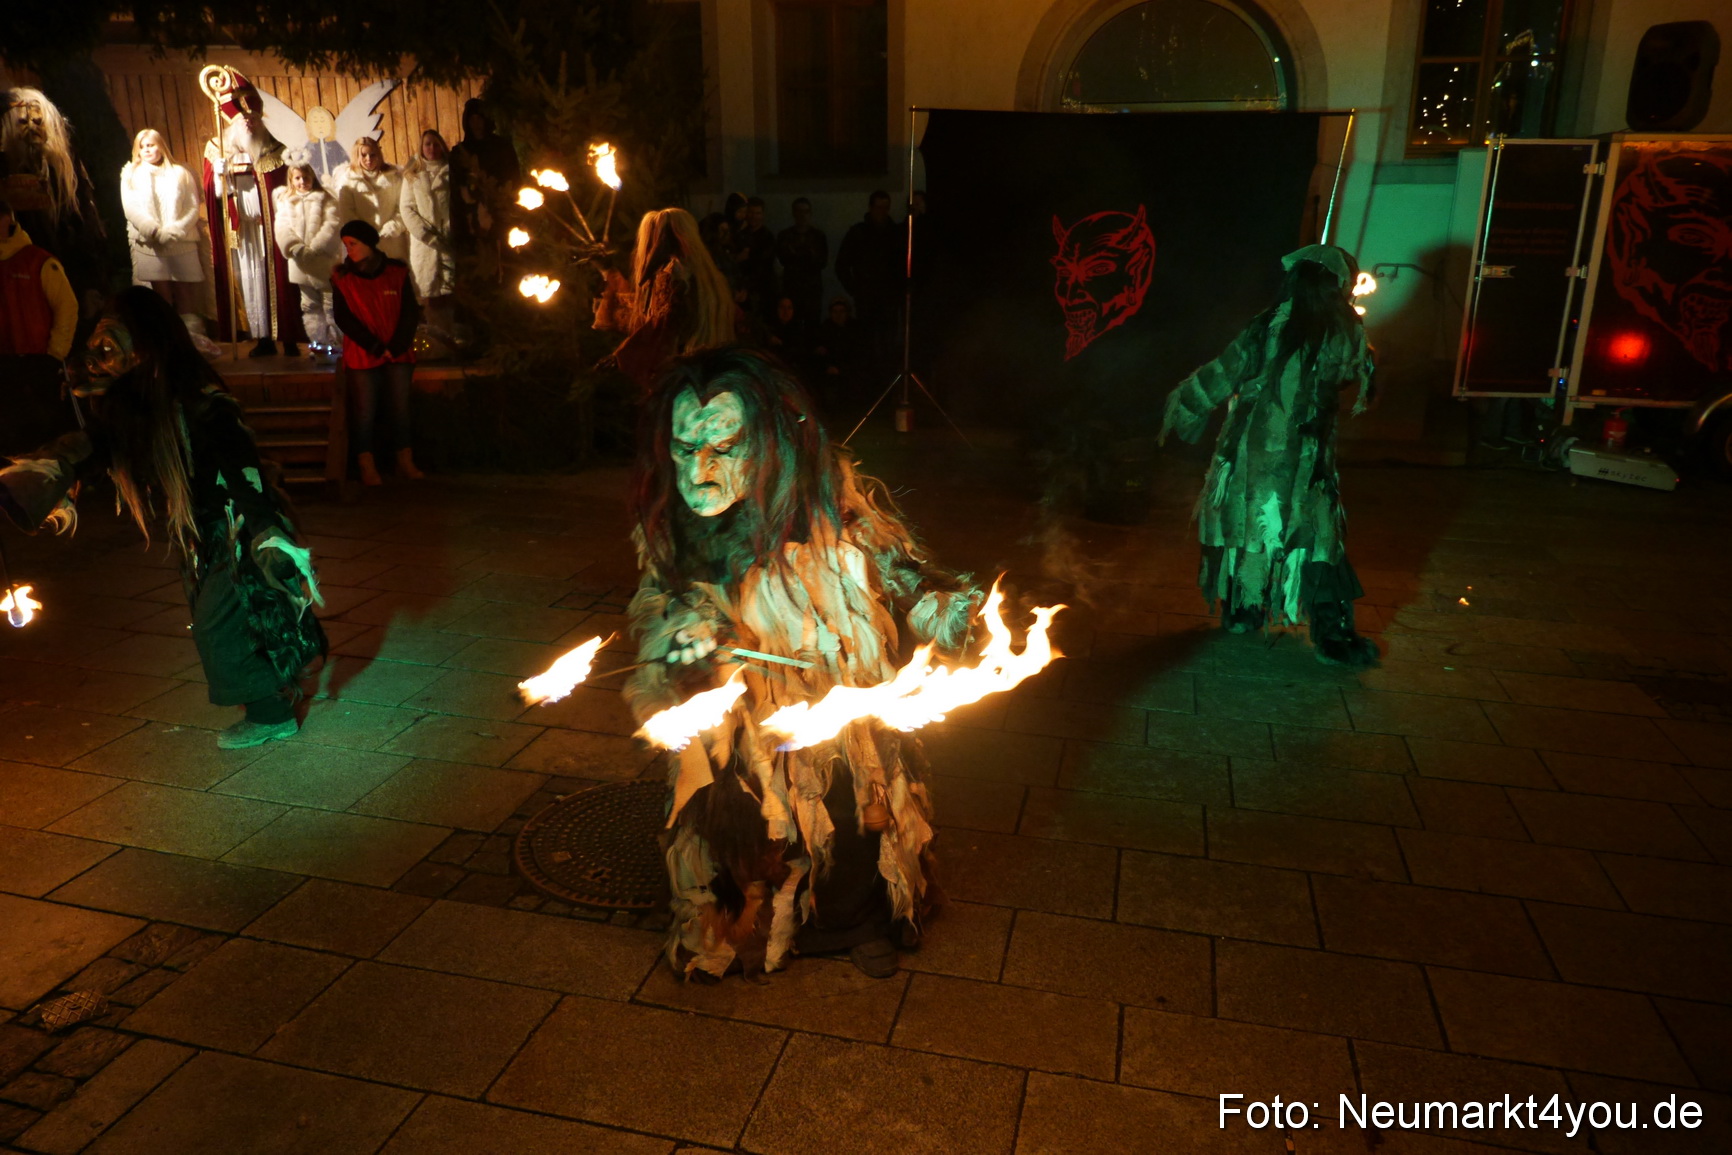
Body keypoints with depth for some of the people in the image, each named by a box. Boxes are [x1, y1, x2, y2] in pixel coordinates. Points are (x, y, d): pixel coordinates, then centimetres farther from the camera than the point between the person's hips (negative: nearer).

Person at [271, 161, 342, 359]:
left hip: (324, 261, -4)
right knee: (310, 306, 7)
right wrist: (298, 249, -15)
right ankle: (318, 343, 12)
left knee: (332, 304, -5)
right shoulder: (285, 201, 14)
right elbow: (283, 229, 2)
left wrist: (314, 249, -17)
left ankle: (338, 343, -1)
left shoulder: (325, 199, 5)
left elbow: (332, 225, -8)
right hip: (300, 263, 4)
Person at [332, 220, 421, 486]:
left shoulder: (397, 272, 5)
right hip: (362, 357, -1)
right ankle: (367, 467, 1)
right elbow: (344, 319, -3)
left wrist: (395, 347, -9)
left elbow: (410, 314, 2)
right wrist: (376, 348, -11)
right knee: (364, 411, -3)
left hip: (399, 354, 1)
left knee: (401, 407, 3)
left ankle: (405, 462, 11)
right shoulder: (342, 278, 4)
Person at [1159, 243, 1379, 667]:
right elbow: (1357, 377, 12)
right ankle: (1333, 639, 2)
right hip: (1299, 457, -2)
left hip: (1248, 449, 2)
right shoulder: (1344, 332, -4)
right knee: (1318, 538, 3)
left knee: (1244, 521, 18)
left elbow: (1223, 374, -3)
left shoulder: (1270, 323, -3)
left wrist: (1180, 411, 7)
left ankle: (1239, 611, 29)